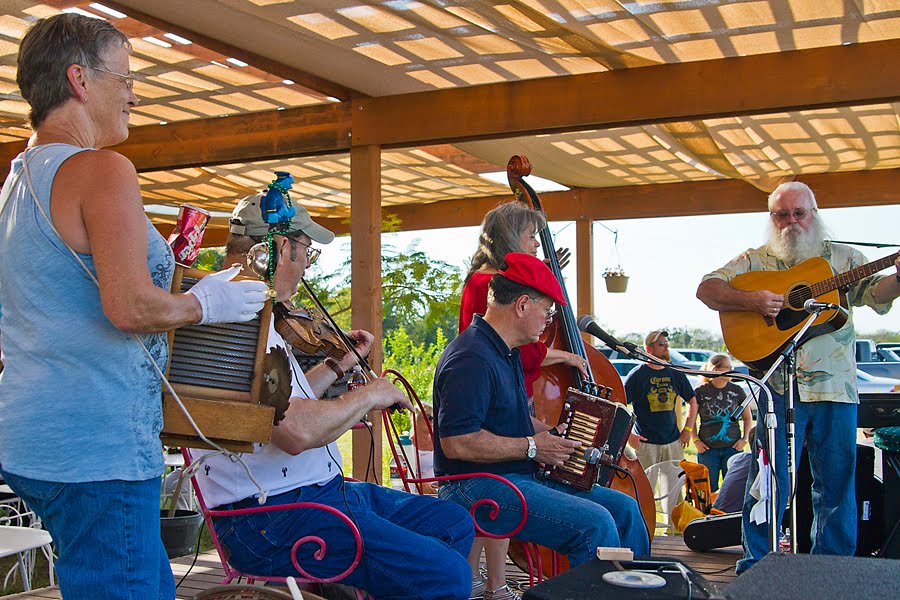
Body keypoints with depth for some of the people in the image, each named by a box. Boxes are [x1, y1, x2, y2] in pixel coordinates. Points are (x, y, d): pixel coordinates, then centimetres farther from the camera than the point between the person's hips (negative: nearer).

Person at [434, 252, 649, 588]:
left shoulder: (505, 353, 17)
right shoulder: (471, 358, -19)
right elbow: (456, 442, -27)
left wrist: (554, 437, 10)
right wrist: (531, 447, -18)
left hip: (521, 477, 11)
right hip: (478, 487, -11)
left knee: (623, 508, 5)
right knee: (594, 523, -25)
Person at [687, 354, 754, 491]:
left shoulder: (737, 391, 5)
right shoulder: (700, 392, 0)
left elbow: (747, 417, 15)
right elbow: (691, 419, 7)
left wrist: (744, 439, 4)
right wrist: (696, 440, -2)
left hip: (733, 447, 1)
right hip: (707, 449, -1)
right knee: (708, 489, 1)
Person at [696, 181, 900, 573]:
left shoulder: (842, 258, 13)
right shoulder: (754, 260, 9)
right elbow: (706, 289, 0)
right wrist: (751, 300, -16)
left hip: (835, 386, 2)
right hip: (776, 385, -2)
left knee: (837, 482, 7)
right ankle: (756, 568, 12)